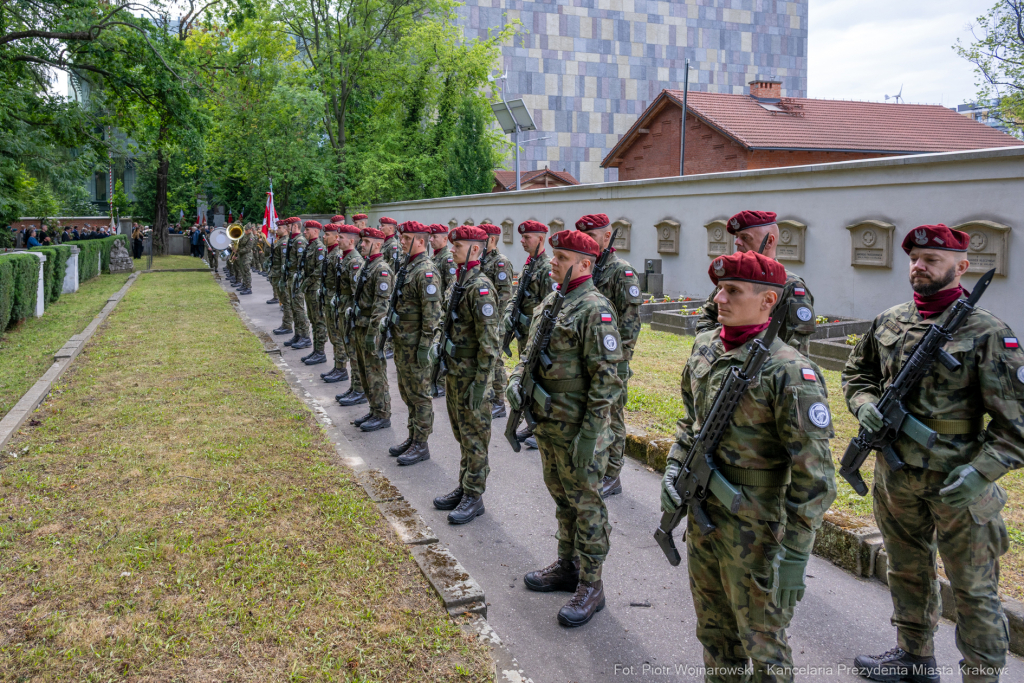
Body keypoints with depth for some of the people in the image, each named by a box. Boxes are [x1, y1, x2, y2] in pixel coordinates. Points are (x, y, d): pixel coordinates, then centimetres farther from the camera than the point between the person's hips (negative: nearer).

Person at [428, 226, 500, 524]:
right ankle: (464, 486, 31)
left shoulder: (480, 287, -19)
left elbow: (488, 342, -22)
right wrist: (437, 344, 6)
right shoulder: (457, 282, 10)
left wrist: (481, 383, -22)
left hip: (471, 373, -9)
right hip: (453, 370, 9)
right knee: (461, 432, 18)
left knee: (474, 435, 2)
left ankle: (474, 496, 12)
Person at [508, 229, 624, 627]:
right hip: (547, 422, 9)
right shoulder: (551, 301, 10)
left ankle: (590, 585, 15)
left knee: (586, 503, 3)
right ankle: (567, 565, 36)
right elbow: (532, 351, 22)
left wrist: (590, 436, -22)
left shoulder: (594, 310, -18)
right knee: (562, 497, 20)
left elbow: (606, 379, -21)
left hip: (578, 427, -9)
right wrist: (517, 379, 5)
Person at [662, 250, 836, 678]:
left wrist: (795, 555, -19)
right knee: (714, 629, 23)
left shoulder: (789, 372, -20)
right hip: (701, 517, 7)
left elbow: (813, 477, -20)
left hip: (752, 533, -7)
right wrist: (674, 468, 4)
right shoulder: (705, 347, 3)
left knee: (762, 641, 10)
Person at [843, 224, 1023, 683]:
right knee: (908, 570, 22)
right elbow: (857, 372, 18)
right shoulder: (888, 322, 4)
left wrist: (982, 471, -22)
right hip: (895, 474, 6)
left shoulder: (987, 332, -12)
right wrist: (864, 404, -4)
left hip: (956, 483, -6)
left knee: (974, 589, 6)